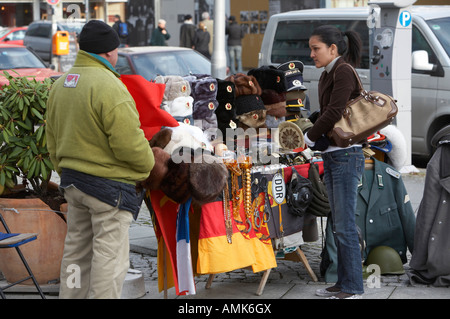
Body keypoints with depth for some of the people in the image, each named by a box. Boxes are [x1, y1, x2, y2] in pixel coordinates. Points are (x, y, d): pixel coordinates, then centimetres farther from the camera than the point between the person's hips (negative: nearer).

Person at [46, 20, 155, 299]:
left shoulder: (60, 85, 8)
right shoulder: (109, 87, -20)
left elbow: (53, 140, 15)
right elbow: (129, 143, -21)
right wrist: (148, 164, -2)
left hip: (73, 181, 9)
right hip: (110, 185, -9)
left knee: (77, 249, 18)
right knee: (109, 255, -1)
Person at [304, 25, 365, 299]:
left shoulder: (344, 71, -11)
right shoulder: (327, 75, 17)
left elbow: (334, 112, -18)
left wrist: (308, 138, -8)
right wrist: (316, 137, 0)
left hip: (346, 155, -10)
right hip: (331, 155, 10)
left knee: (345, 225, -7)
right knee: (339, 225, 12)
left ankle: (353, 288, -1)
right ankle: (344, 283, 19)